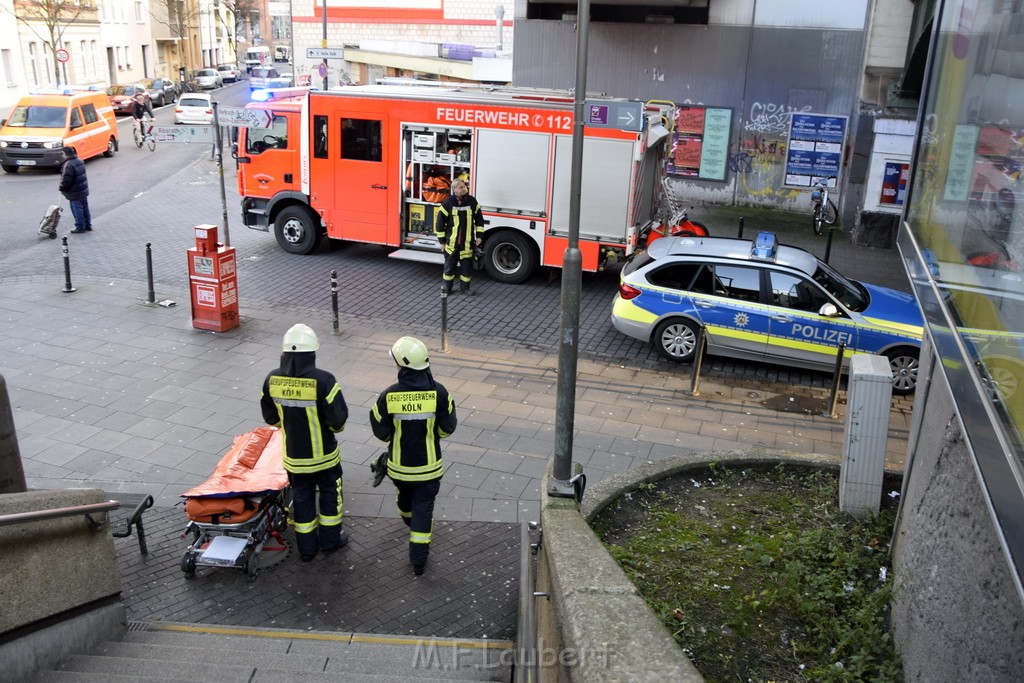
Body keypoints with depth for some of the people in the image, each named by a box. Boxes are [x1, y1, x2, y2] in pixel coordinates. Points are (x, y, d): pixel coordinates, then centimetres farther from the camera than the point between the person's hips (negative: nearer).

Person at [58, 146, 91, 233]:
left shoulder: (68, 165, -23)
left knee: (77, 210, 2)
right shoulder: (80, 161, 6)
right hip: (84, 190, 9)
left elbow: (66, 179, -23)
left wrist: (62, 188, -6)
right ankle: (88, 226, 24)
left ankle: (80, 227, 9)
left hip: (75, 193, -9)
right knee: (85, 209, 16)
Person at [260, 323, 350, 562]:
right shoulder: (323, 380, -25)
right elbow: (338, 418, -21)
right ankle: (330, 539, 33)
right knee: (329, 492, 19)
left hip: (293, 456, 3)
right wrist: (334, 426, 2)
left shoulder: (272, 379, -10)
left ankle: (306, 547, 29)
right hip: (323, 454, -3)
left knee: (301, 497, 18)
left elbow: (270, 418, 2)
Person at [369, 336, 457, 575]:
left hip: (399, 464, 2)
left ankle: (409, 520, 62)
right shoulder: (438, 392, -20)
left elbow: (381, 432, -8)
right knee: (423, 506, 12)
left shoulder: (388, 396, -21)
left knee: (405, 492, 30)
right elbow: (448, 428, -9)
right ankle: (418, 559, 16)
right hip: (428, 465, -1)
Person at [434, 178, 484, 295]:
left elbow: (479, 219, 8)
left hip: (467, 242, 2)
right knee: (450, 265, 9)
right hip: (451, 242, -2)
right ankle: (446, 287, 25)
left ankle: (464, 287, 24)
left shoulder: (472, 201, -1)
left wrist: (479, 236, 4)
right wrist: (442, 240, -2)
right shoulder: (447, 203, -9)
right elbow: (440, 221, -3)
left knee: (467, 266, 8)